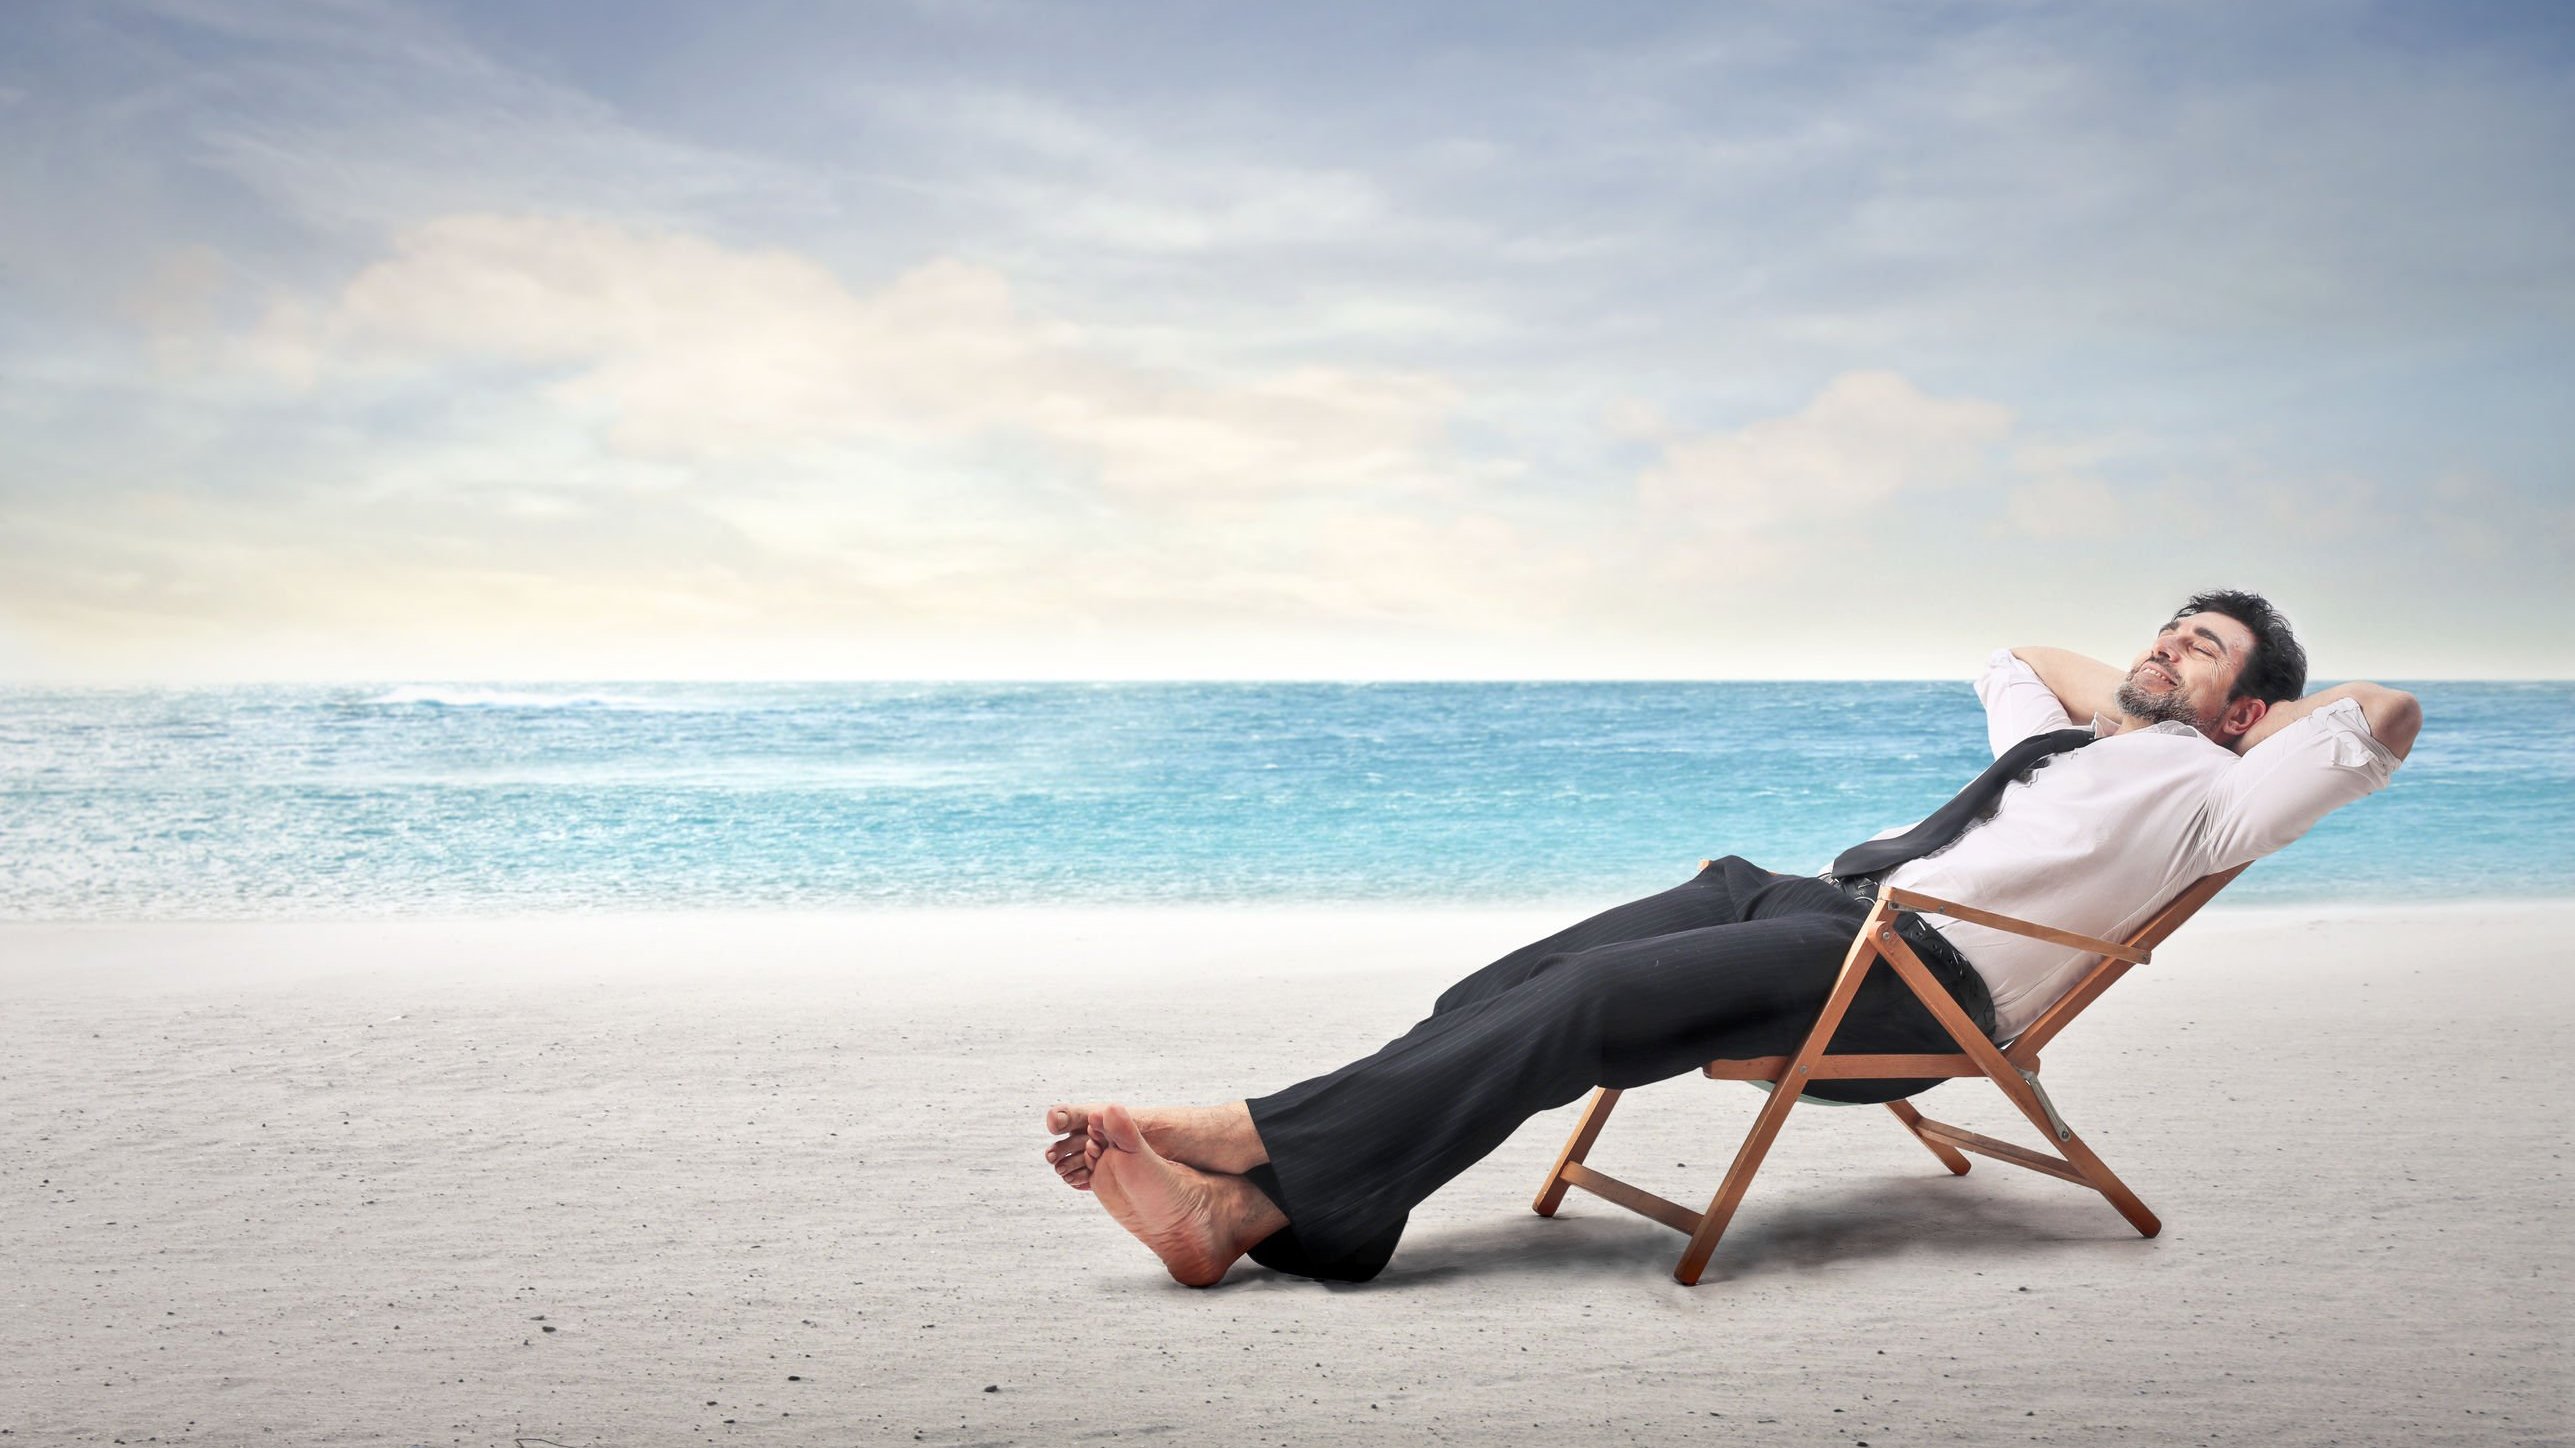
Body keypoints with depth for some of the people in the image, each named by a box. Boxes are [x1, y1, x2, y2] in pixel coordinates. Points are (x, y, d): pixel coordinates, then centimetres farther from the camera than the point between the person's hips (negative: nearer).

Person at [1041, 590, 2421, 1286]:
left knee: (1578, 1006, -28)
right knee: (1515, 985, -17)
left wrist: (2250, 715, 19)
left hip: (1920, 974, -8)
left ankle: (1249, 1137, -31)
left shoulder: (2206, 787, 13)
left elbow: (2386, 713, 4)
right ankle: (1242, 1210, -29)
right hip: (1818, 897, 8)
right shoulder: (2071, 741, 35)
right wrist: (2132, 694, 43)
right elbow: (2012, 660, 53)